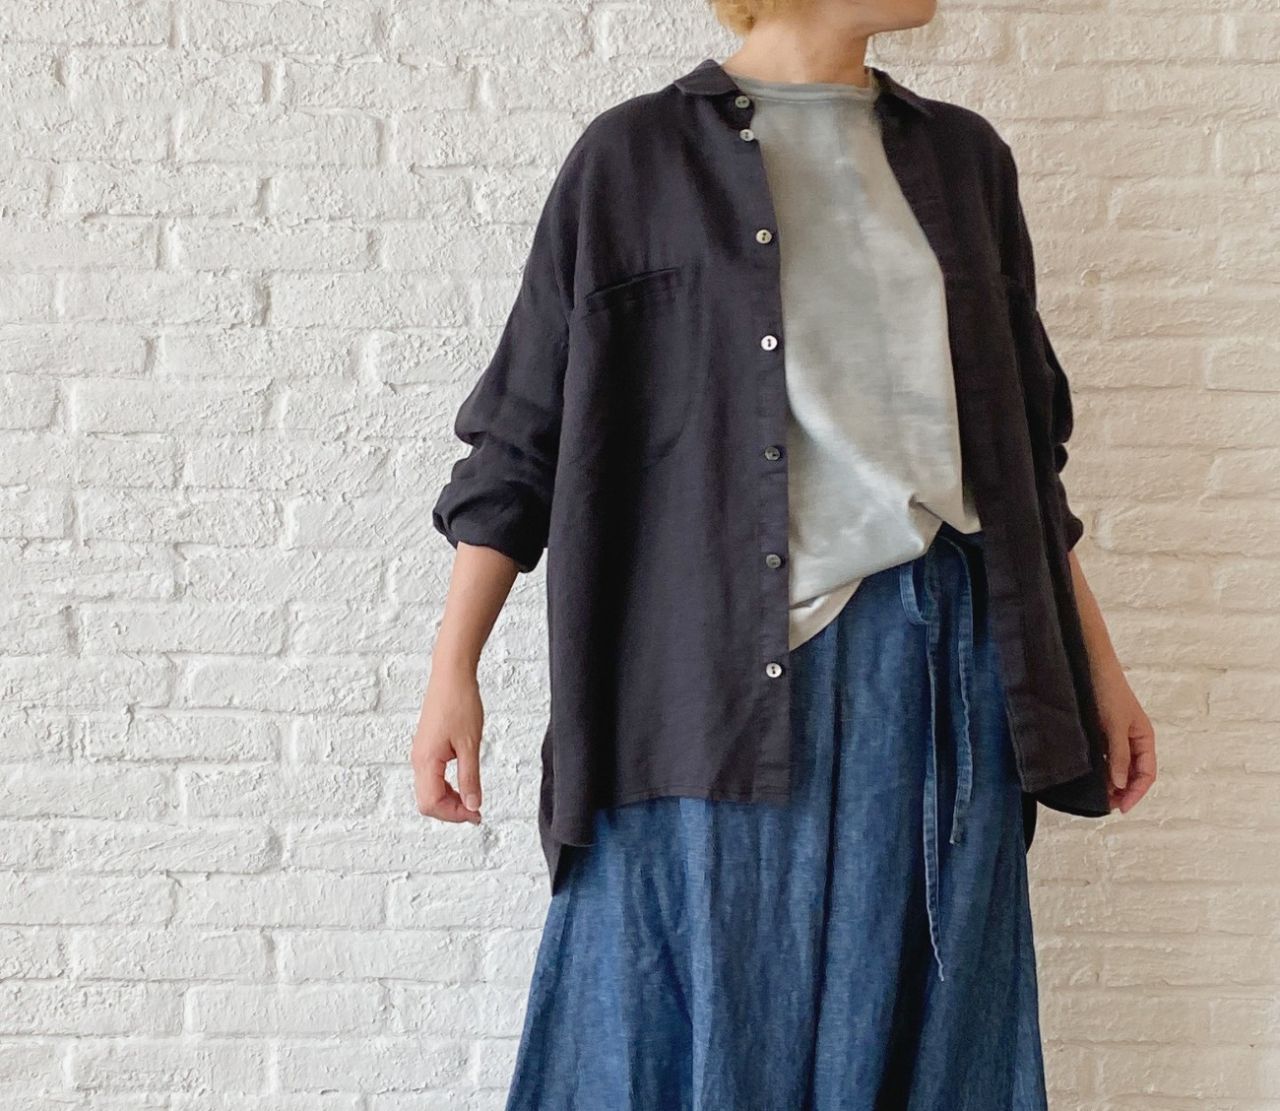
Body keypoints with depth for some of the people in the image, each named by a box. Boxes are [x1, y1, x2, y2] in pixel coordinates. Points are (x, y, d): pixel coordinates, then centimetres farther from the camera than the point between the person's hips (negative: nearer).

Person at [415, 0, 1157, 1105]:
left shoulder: (962, 156, 13)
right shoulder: (634, 155, 2)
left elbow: (1025, 445, 17)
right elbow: (522, 436, 2)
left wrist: (1098, 666, 15)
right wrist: (453, 672, -4)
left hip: (934, 659, 4)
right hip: (711, 664, -3)